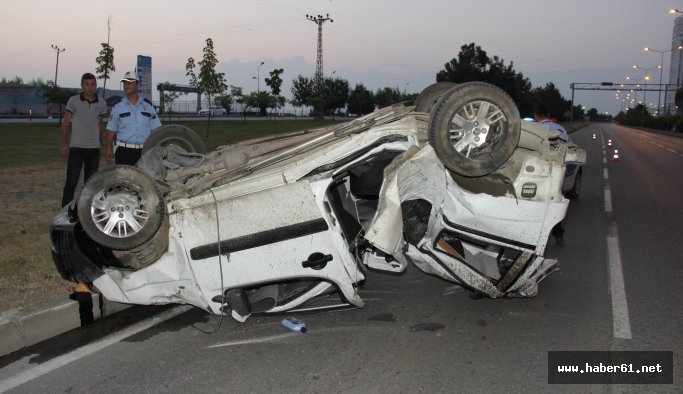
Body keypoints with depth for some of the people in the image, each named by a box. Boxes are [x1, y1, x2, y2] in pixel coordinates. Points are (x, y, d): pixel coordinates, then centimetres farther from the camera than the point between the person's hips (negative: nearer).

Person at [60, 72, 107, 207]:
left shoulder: (101, 104, 4)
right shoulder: (74, 101, -4)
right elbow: (65, 123, 3)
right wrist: (64, 144, 0)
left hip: (94, 148, 3)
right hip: (77, 147, -3)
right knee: (71, 182, -4)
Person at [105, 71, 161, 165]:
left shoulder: (147, 105, 9)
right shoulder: (118, 106, 6)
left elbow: (155, 129, 8)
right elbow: (111, 130, 6)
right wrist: (108, 148, -1)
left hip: (143, 150, 1)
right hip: (123, 150, -1)